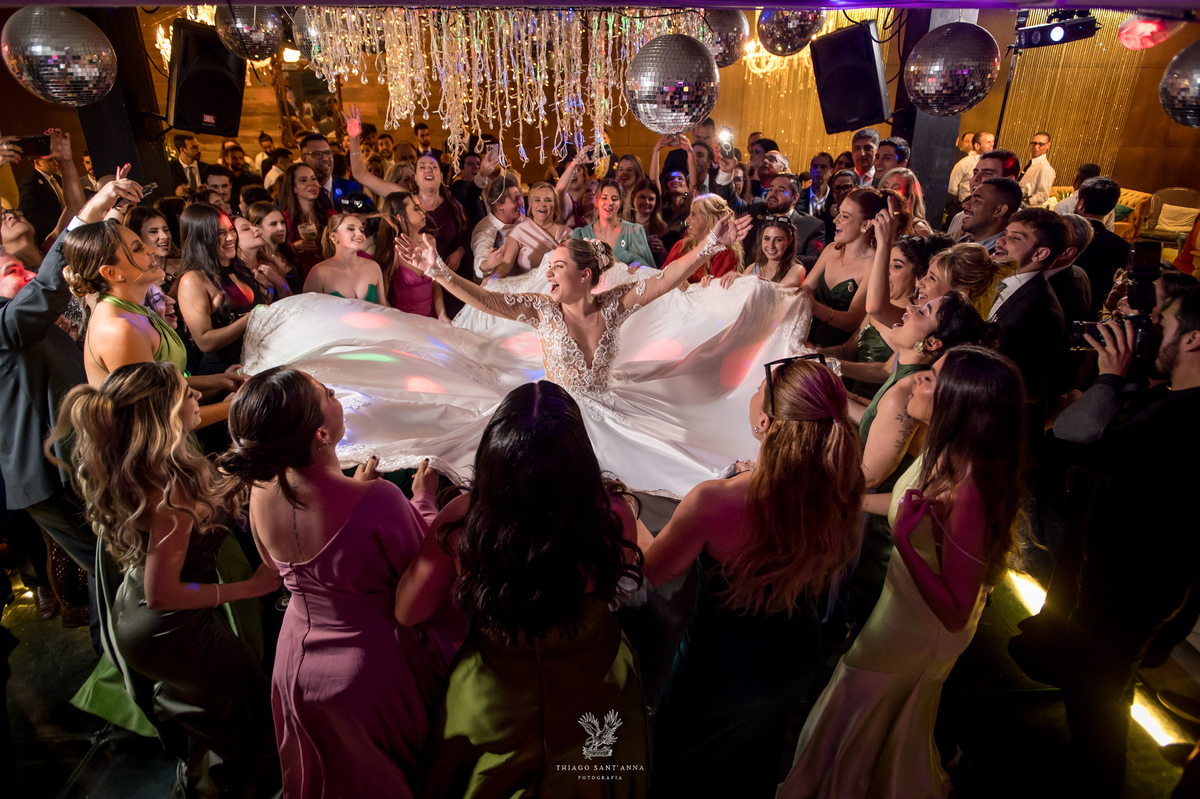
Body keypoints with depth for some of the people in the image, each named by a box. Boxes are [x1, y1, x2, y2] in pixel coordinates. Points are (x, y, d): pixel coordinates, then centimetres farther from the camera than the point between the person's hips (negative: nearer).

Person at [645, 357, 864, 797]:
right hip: (798, 659, 5)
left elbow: (651, 570, -19)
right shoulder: (840, 492, -24)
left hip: (722, 668, -4)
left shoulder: (712, 503, -39)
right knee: (756, 763, 37)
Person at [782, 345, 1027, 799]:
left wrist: (905, 539, -41)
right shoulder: (944, 452, -13)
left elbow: (955, 614, -32)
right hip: (901, 605, 8)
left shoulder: (970, 492, -38)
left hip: (912, 636, -8)